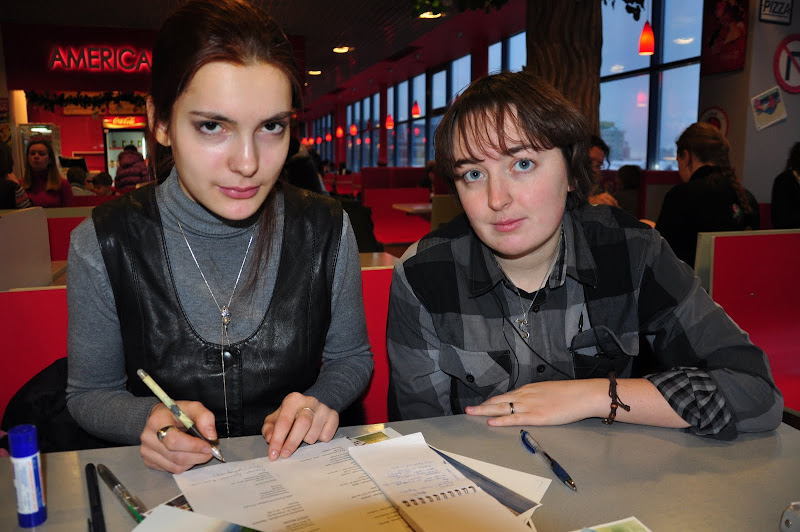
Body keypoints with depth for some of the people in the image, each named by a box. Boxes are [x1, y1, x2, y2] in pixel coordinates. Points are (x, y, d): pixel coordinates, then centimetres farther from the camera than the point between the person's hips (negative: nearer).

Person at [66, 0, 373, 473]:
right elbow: (91, 392, 1)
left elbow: (352, 358, 5)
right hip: (169, 489, 1)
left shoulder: (327, 230, -9)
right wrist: (147, 420, -20)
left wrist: (321, 400, -16)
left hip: (299, 474, 0)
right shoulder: (103, 246, -12)